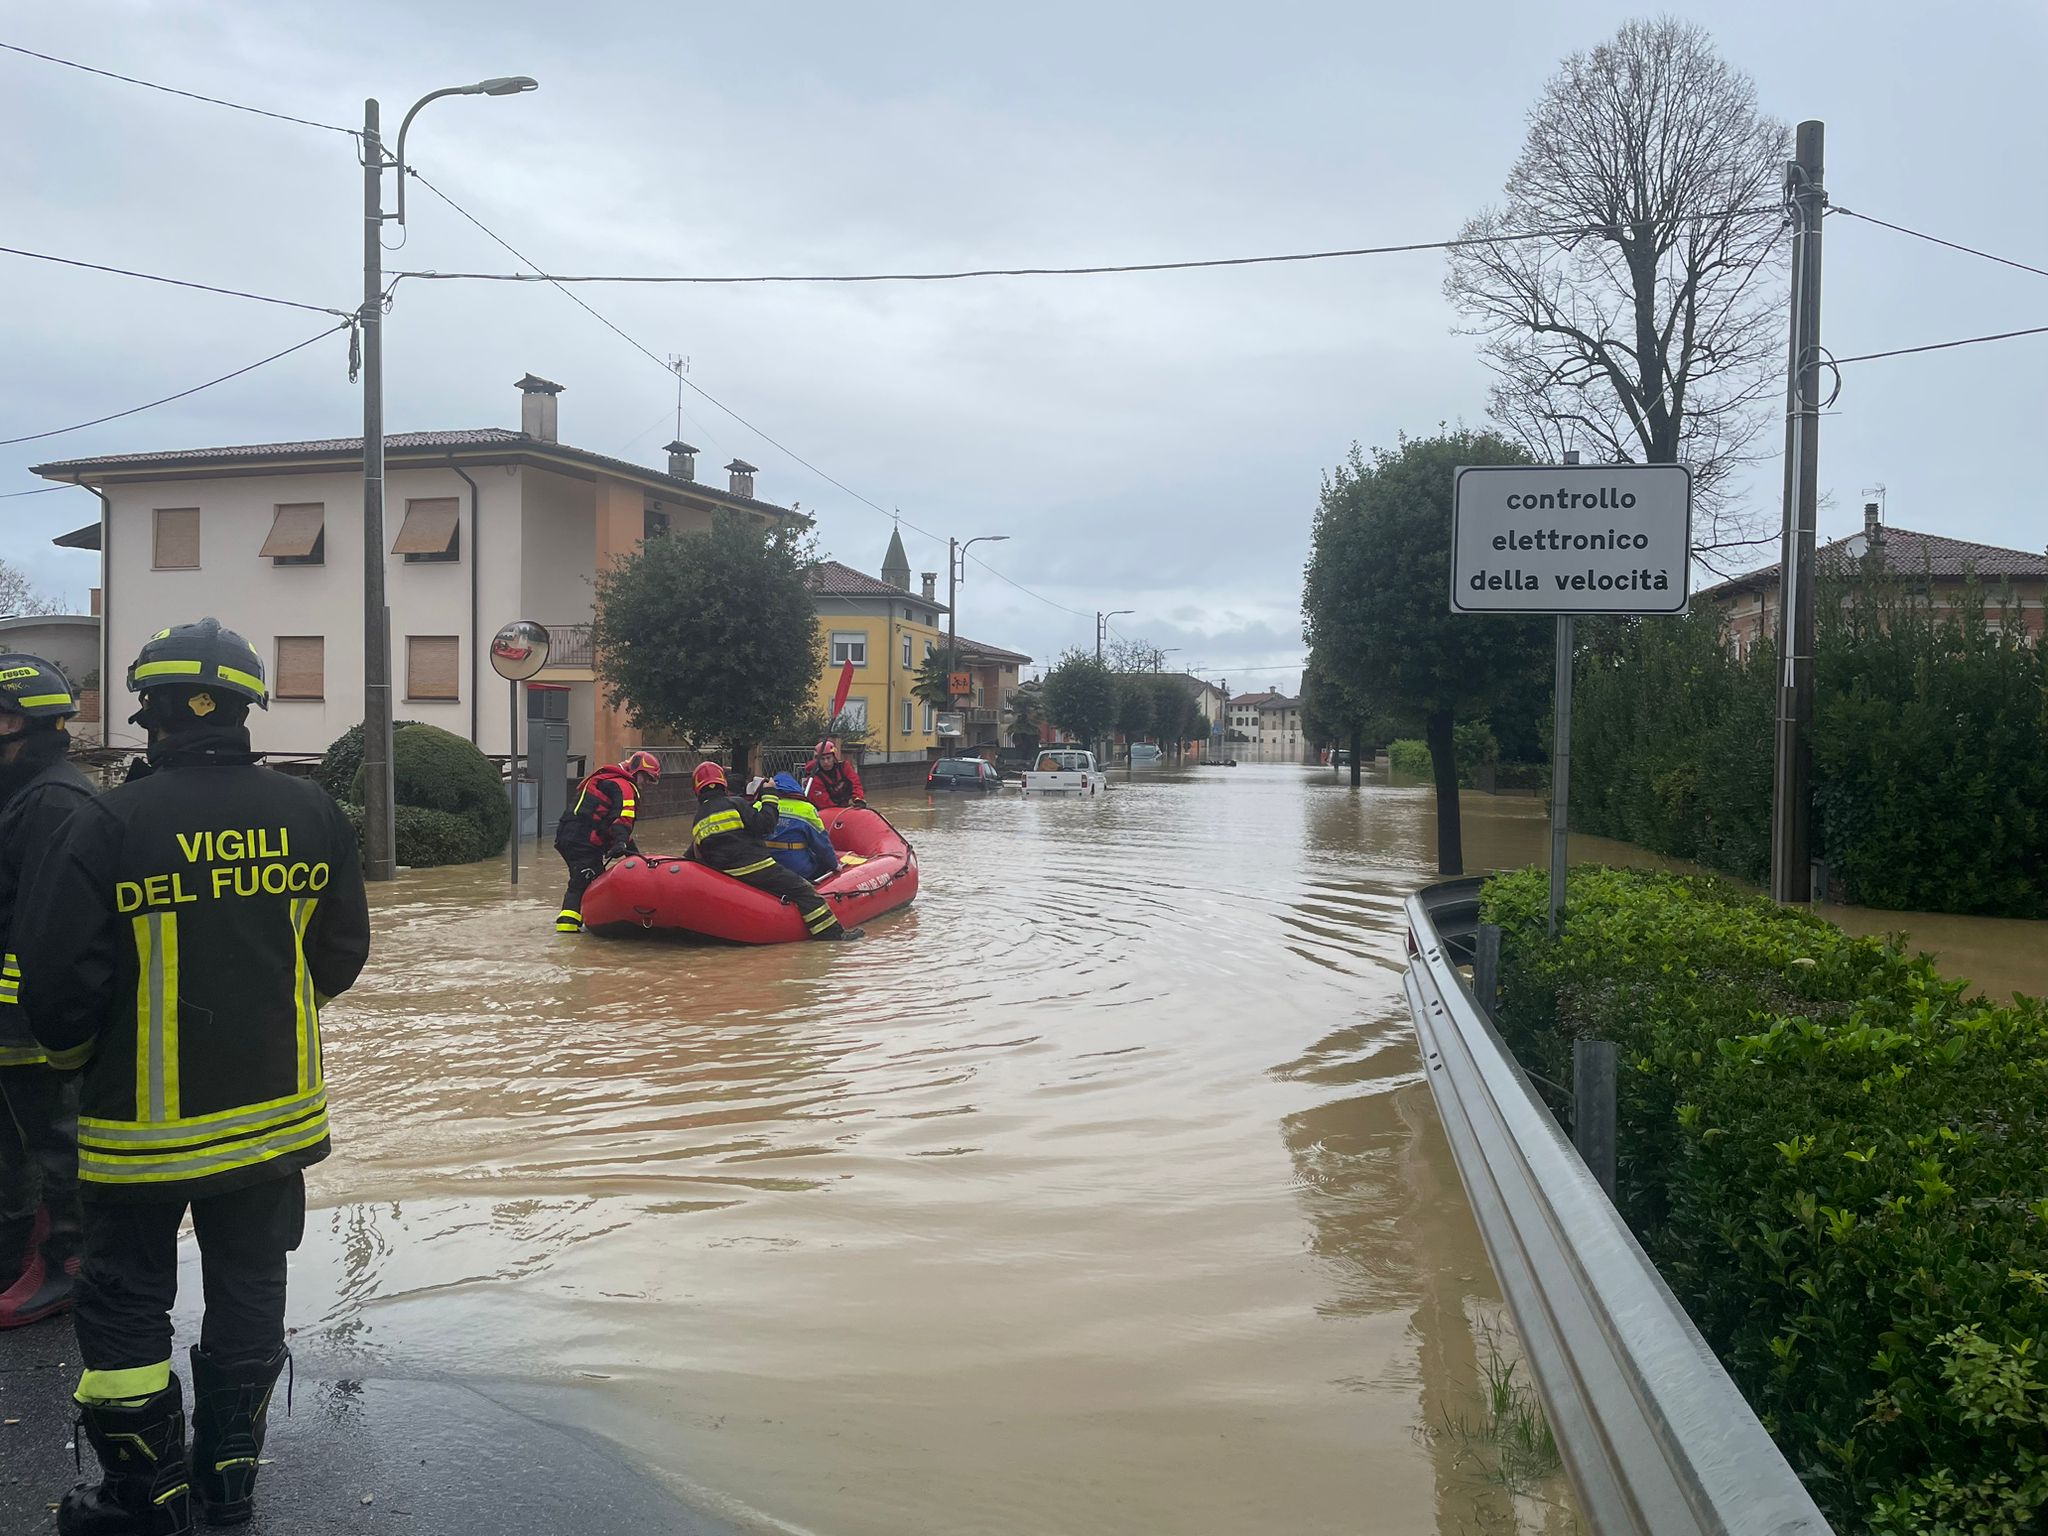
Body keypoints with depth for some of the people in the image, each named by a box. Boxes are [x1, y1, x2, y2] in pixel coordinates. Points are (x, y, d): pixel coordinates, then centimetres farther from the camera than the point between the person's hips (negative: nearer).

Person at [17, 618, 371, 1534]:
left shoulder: (110, 825, -16)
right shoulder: (310, 814, -4)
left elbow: (56, 978, -14)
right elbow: (341, 955, 4)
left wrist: (71, 1053, 8)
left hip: (145, 1120, -4)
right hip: (275, 1113, 4)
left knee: (126, 1303, 13)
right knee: (249, 1286, 18)